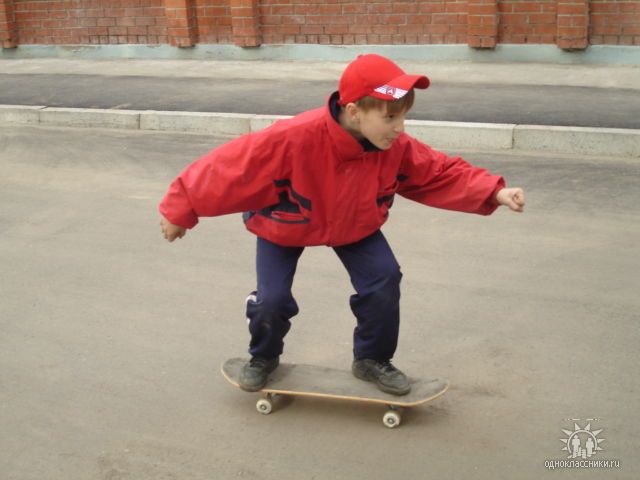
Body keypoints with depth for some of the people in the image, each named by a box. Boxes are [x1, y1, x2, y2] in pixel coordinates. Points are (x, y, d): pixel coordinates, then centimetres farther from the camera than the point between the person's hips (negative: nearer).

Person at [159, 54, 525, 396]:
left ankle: (372, 360, 13)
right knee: (272, 298, -11)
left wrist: (495, 193, -30)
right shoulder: (294, 138, -43)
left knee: (385, 280, -12)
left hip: (354, 225, 3)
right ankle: (264, 358, 25)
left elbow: (445, 172, -15)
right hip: (283, 225, -3)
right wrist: (181, 211, -26)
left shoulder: (397, 148, -27)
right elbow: (229, 168, -34)